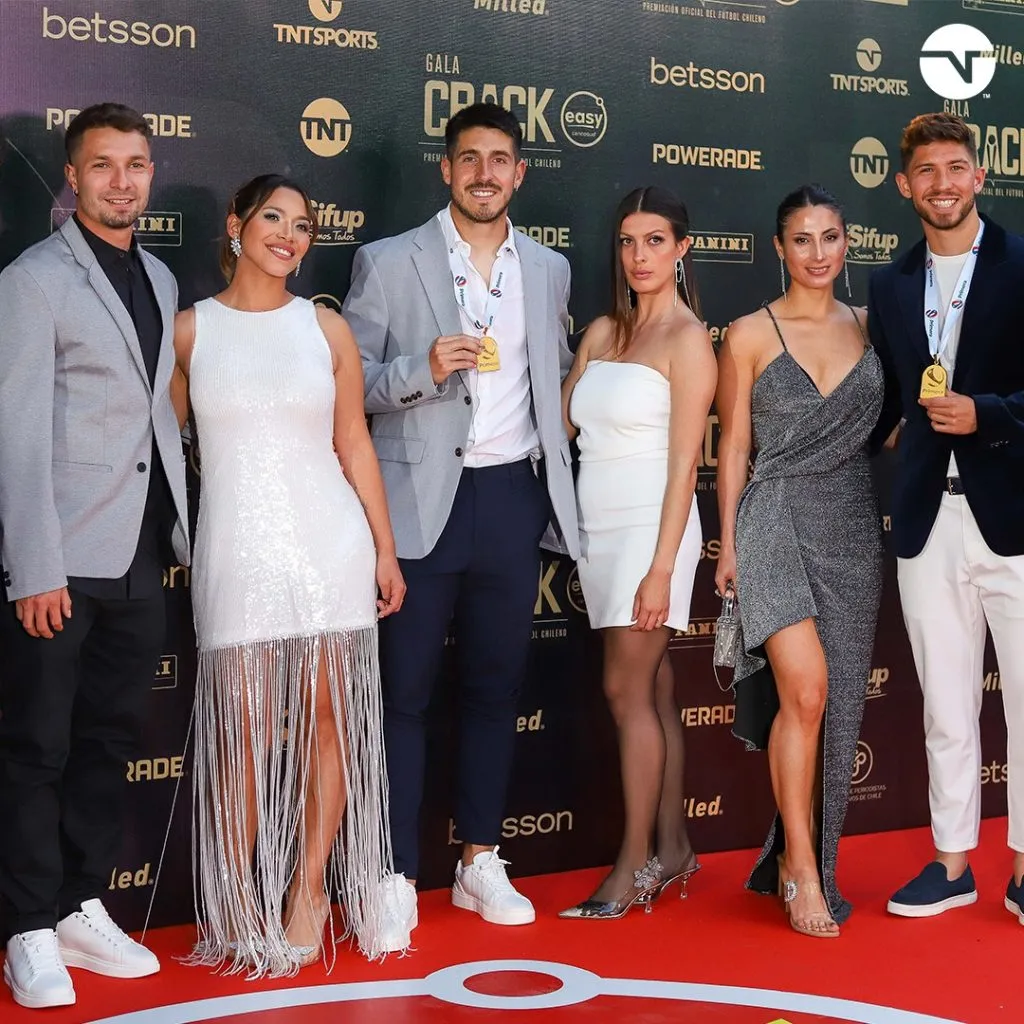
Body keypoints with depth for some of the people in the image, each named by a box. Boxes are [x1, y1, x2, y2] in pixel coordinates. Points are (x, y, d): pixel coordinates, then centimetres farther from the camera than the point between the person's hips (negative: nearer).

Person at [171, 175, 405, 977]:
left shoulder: (326, 328, 7)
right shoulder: (190, 329, 5)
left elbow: (353, 444, 9)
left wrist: (385, 549, 6)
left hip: (328, 541, 2)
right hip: (237, 544, -1)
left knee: (327, 716, 3)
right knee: (244, 725, -2)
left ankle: (309, 893, 16)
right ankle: (235, 903, 12)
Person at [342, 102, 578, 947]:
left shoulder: (549, 268, 12)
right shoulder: (388, 263, -1)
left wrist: (554, 473, 10)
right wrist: (423, 369, -20)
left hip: (514, 497, 4)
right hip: (422, 501, -4)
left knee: (496, 685, 10)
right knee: (405, 689, 0)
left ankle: (481, 862, 22)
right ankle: (397, 876, 8)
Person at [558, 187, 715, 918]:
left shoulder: (688, 339, -7)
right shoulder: (602, 332, 13)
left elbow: (684, 462, -12)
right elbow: (561, 420, 11)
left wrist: (661, 568, -17)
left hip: (649, 527, -6)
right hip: (598, 529, 6)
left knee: (628, 689, -6)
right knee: (652, 689, 10)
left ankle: (637, 864, 3)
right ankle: (674, 849, 18)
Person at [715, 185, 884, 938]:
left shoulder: (868, 327, 10)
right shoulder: (750, 335, 0)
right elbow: (733, 447, 1)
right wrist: (728, 545, -2)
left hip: (854, 529, 4)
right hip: (779, 524, -4)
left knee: (840, 702, 6)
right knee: (805, 693, -15)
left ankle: (802, 857, 22)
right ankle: (802, 870, -2)